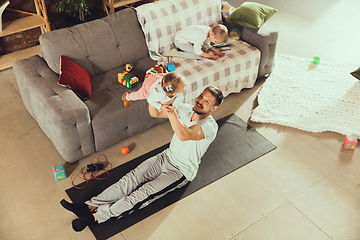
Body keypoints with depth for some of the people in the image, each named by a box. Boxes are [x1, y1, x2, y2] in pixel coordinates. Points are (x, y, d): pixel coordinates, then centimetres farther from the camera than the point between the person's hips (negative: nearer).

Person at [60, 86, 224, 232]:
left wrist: (170, 110, -49)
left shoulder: (210, 126, -23)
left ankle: (96, 216, -19)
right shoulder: (186, 109, -1)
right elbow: (154, 113, -5)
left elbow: (184, 136, -43)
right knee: (131, 179, -12)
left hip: (181, 172, -6)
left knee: (143, 192, -19)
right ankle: (90, 206, -16)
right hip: (166, 157, 6)